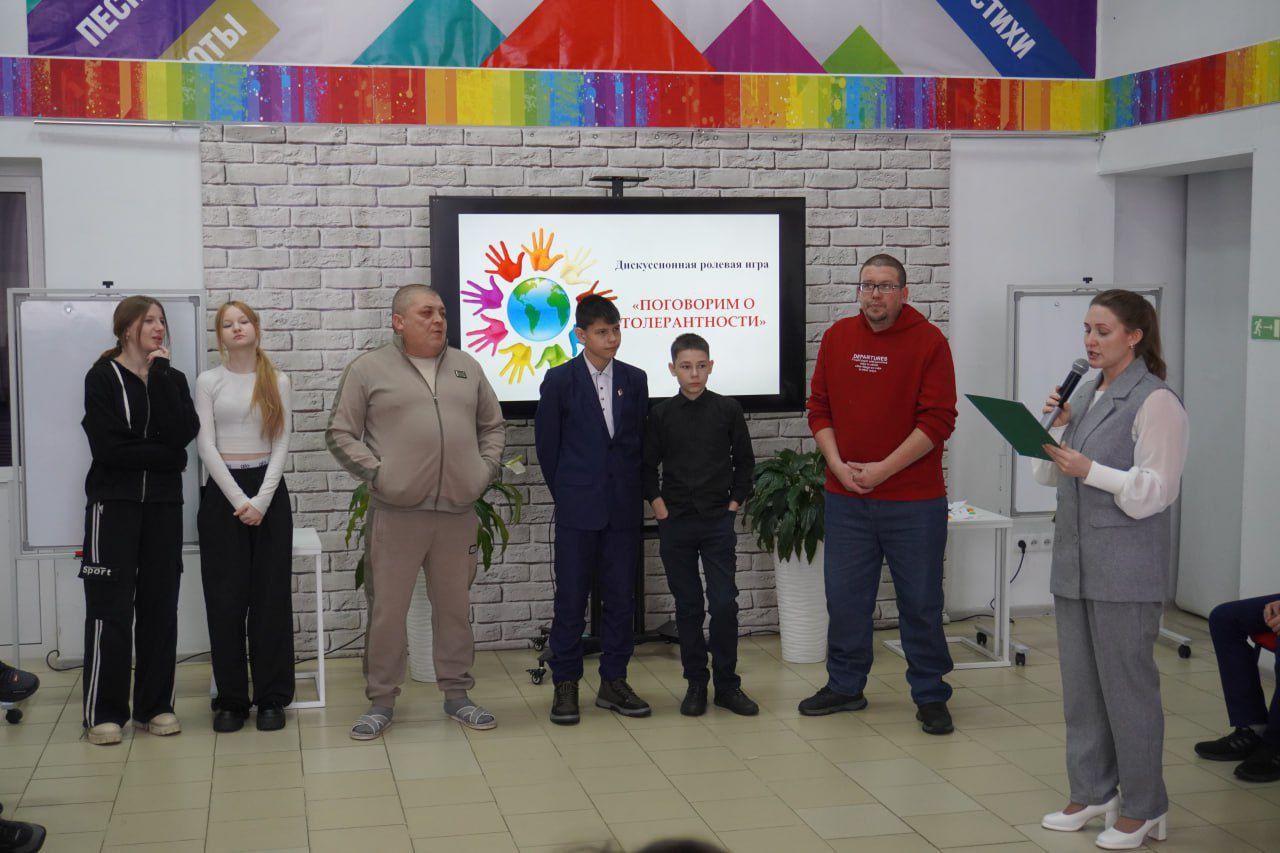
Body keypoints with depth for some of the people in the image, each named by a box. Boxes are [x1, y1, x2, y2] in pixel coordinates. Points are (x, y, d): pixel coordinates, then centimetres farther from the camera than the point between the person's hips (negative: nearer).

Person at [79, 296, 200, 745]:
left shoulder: (172, 379, 12)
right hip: (113, 502, -4)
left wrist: (161, 375, -8)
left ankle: (155, 705, 12)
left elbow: (183, 433, -8)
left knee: (160, 605, 4)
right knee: (111, 607, -4)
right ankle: (104, 712, 3)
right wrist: (164, 455, -6)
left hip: (163, 504, 4)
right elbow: (107, 447, -12)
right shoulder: (103, 378, 0)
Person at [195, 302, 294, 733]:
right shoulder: (208, 381, 3)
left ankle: (271, 697, 9)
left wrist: (262, 499, -11)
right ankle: (231, 698, 9)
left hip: (268, 491, 1)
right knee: (225, 597, 0)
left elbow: (281, 444, 1)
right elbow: (206, 444, -3)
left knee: (271, 596, 1)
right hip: (222, 491, -1)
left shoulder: (277, 382, 6)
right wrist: (239, 499, -12)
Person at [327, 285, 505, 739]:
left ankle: (457, 693, 23)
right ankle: (381, 701, 13)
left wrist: (487, 467, 6)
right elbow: (340, 434, 1)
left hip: (458, 511, 3)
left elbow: (493, 426, 20)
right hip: (396, 510, -3)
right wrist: (375, 473, -8)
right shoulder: (368, 370, 1)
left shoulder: (466, 368, 13)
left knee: (455, 605, 11)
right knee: (387, 608, 1)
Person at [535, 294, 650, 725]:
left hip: (623, 508, 3)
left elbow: (640, 440, 11)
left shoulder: (634, 379, 7)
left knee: (620, 597, 7)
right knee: (571, 597, 2)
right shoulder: (559, 379, -2)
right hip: (578, 510, -3)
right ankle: (565, 685, 11)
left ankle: (613, 682, 17)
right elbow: (547, 443, 3)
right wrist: (566, 493, 6)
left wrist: (631, 492, 6)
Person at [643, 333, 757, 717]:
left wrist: (736, 501, 3)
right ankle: (695, 682, 16)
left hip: (718, 519, 0)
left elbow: (744, 459, 9)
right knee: (688, 606, 6)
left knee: (724, 603, -4)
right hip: (675, 522, 1)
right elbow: (648, 465, 10)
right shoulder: (661, 414, 1)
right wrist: (657, 502, -1)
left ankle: (727, 684, 8)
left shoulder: (728, 409, 1)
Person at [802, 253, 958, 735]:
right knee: (845, 596, 10)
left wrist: (882, 469, -14)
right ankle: (845, 686, 25)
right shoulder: (838, 337, 7)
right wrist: (838, 465, -6)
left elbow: (938, 420, -11)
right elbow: (819, 409, 9)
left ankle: (930, 696, 17)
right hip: (846, 497, 4)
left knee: (921, 601, 5)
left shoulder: (928, 342, -6)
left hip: (914, 500, -3)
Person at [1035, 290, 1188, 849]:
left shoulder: (1156, 403, -10)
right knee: (1080, 683, 13)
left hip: (1126, 567, -8)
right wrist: (1055, 427, 0)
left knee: (1126, 683, -1)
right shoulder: (1086, 393, 13)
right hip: (1074, 560, 8)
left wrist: (1089, 470, -23)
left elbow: (1155, 491, -14)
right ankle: (1092, 794, 26)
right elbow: (1049, 476, 17)